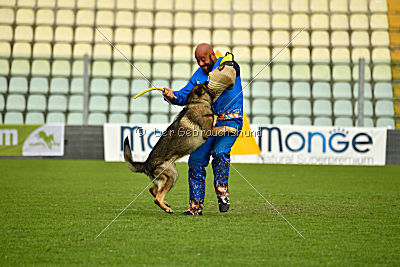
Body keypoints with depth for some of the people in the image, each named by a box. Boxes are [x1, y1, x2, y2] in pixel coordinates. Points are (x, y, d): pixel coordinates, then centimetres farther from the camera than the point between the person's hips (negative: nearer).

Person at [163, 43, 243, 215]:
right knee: (196, 159, -3)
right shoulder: (199, 75, 13)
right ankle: (196, 205, 3)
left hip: (230, 120, -5)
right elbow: (185, 95, 8)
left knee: (220, 151, -28)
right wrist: (173, 96, -13)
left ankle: (222, 192, -11)